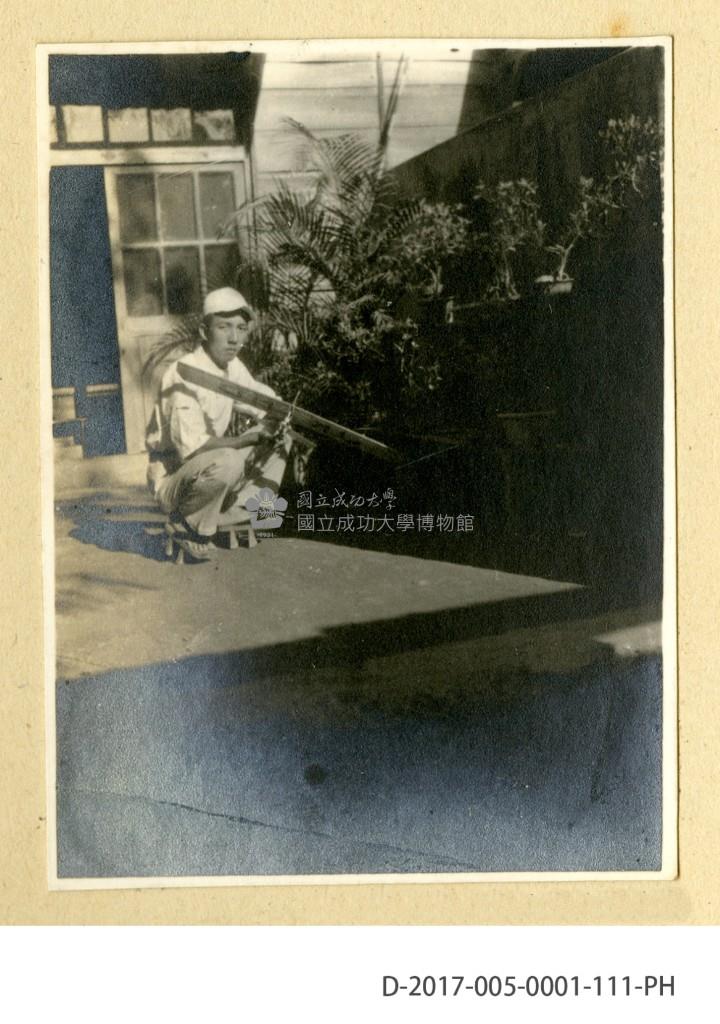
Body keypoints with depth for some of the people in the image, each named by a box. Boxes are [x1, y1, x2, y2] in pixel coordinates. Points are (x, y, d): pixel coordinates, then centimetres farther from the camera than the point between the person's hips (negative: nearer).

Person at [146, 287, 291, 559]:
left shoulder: (233, 366, 2)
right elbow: (190, 446, -31)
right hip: (172, 482, -9)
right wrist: (248, 438, -27)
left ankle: (236, 515, 2)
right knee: (226, 461, -38)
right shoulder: (185, 374, -25)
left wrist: (276, 414, -13)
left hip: (208, 470, 9)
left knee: (277, 435, 4)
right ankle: (190, 527, -11)